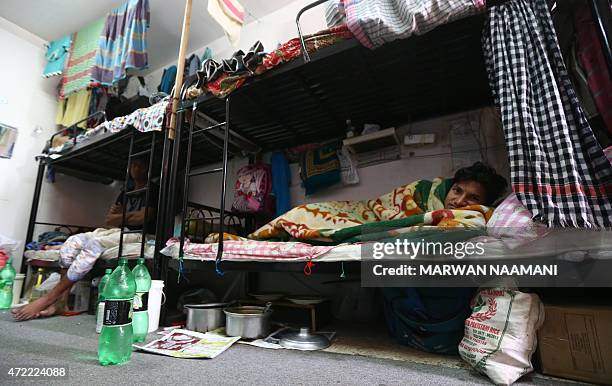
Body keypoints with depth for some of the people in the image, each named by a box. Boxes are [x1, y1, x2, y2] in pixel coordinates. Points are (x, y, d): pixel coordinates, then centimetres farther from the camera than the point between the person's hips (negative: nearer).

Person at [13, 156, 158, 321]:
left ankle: (48, 299, -22)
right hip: (115, 232, 7)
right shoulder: (126, 192, 24)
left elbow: (143, 218, -12)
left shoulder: (152, 190, 2)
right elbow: (108, 221, 18)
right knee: (72, 241, -14)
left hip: (138, 234, -7)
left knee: (93, 244, -30)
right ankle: (61, 301, -20)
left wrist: (118, 217, 4)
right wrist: (130, 216, -3)